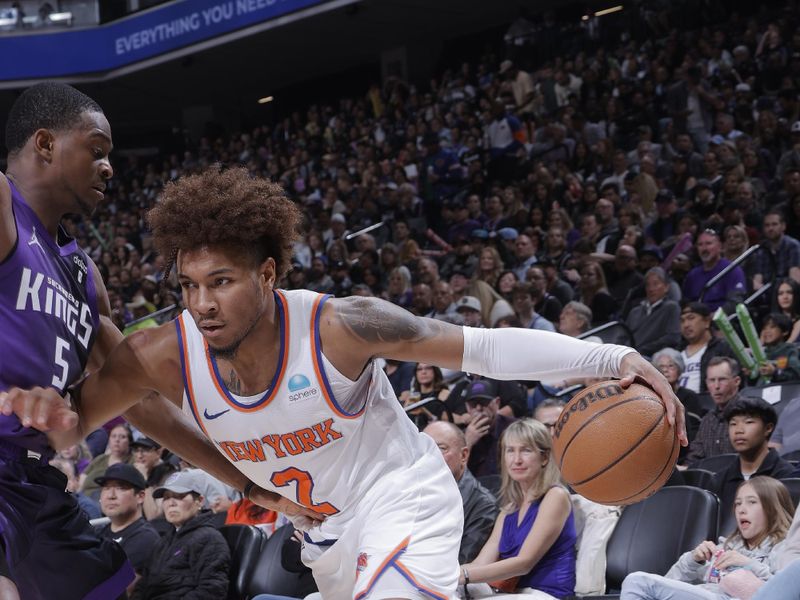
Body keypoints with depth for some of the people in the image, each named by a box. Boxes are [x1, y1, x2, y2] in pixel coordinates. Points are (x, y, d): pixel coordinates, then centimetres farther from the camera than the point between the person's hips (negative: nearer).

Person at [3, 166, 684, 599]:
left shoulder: (338, 327, -29)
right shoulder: (168, 354, -18)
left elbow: (482, 347, -24)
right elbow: (74, 421, -8)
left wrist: (610, 359, -33)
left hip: (404, 501, -6)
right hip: (328, 534, 6)